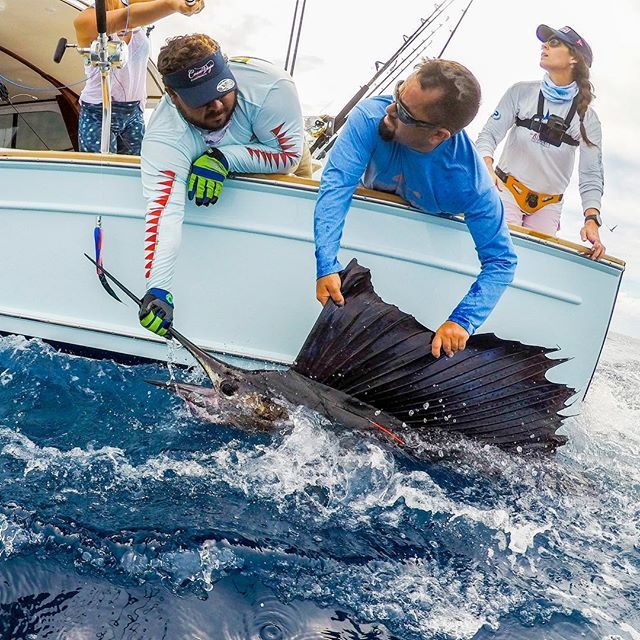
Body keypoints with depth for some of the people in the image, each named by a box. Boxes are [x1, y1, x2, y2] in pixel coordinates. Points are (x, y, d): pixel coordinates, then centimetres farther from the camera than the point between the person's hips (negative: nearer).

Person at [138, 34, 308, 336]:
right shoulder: (163, 139, -39)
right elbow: (164, 210, -49)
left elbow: (289, 153, -31)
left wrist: (222, 158, -42)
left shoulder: (268, 83, -41)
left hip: (279, 161, -1)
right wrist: (157, 289, -61)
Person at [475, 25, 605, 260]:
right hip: (507, 190, -2)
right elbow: (489, 134, -3)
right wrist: (487, 168, -25)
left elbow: (591, 175, -3)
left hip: (548, 206, 2)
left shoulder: (587, 118, 1)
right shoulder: (521, 92, 1)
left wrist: (591, 220, -18)